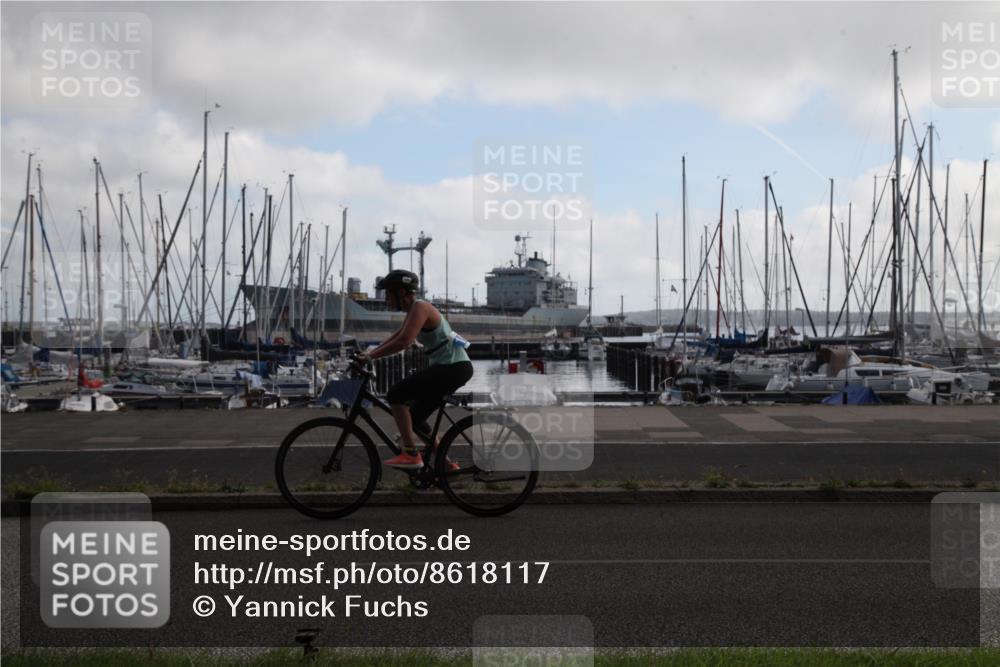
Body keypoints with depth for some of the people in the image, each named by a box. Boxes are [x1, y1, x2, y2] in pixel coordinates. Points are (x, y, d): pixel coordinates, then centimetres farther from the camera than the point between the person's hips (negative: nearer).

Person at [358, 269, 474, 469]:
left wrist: (371, 356, -22)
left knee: (396, 394, -13)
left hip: (453, 368, -10)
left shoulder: (420, 308, -14)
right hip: (450, 368, 10)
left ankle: (411, 455, -12)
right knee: (415, 418, 15)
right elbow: (396, 337, 23)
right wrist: (369, 353, 13)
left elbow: (403, 341, -27)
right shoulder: (414, 309, 16)